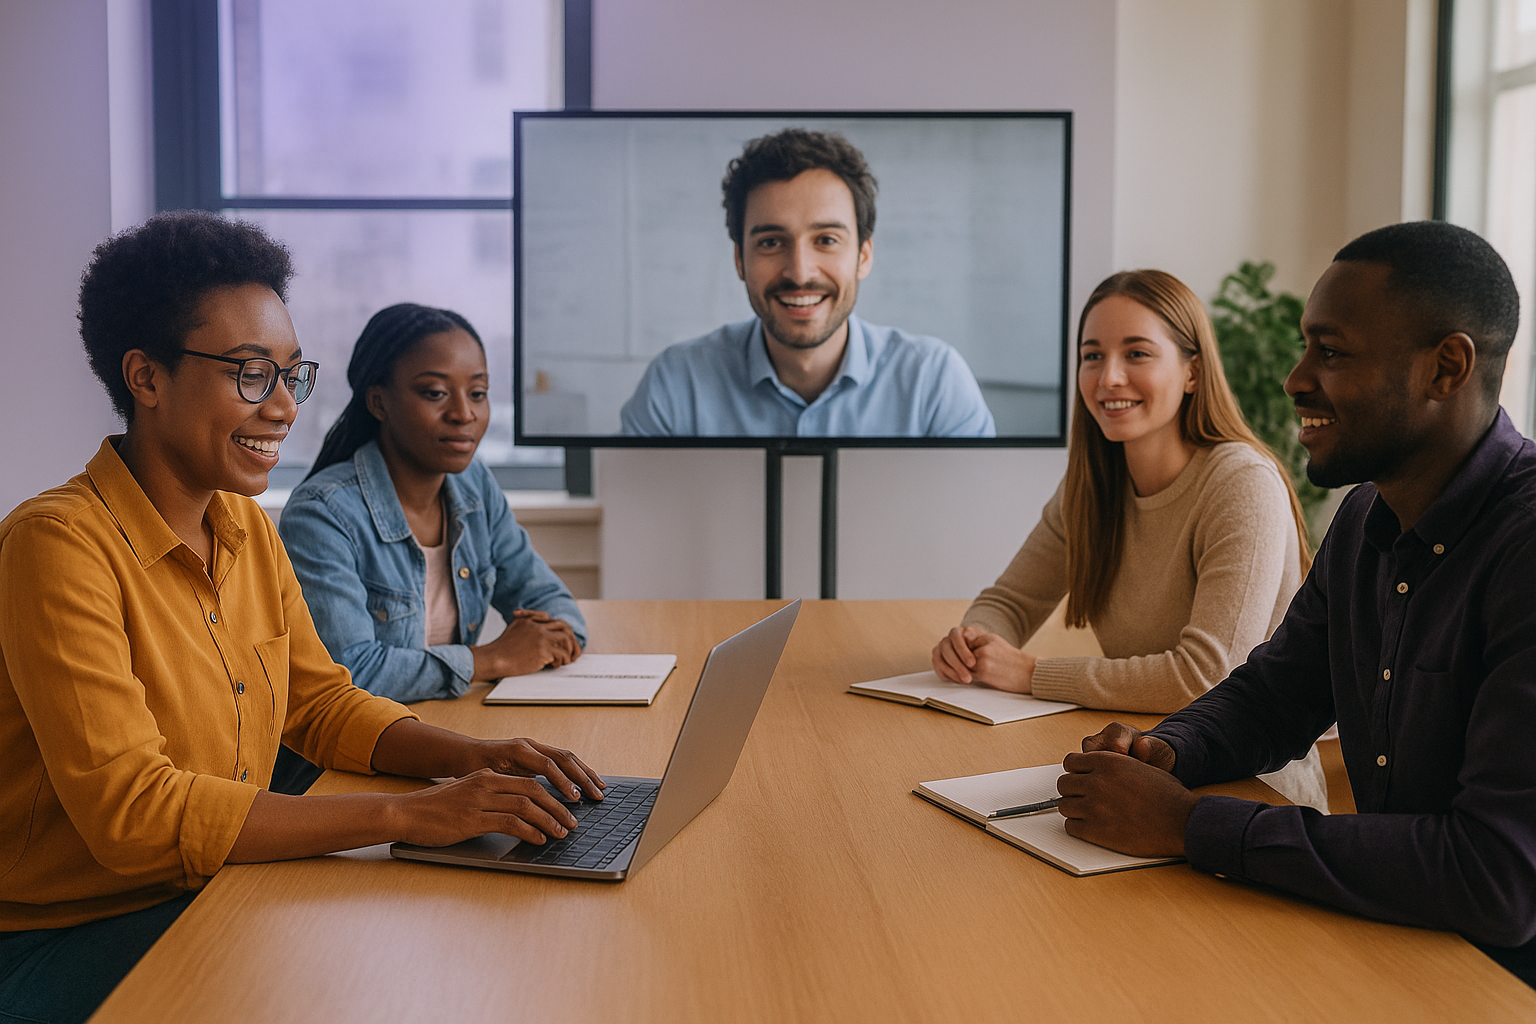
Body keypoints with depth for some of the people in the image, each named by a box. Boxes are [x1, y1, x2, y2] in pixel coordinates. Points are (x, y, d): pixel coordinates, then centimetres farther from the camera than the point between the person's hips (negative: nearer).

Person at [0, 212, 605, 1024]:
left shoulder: (248, 528, 6)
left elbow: (322, 703, 12)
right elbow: (131, 811, -27)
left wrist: (473, 758, -7)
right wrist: (405, 814, -29)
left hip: (211, 893, 7)